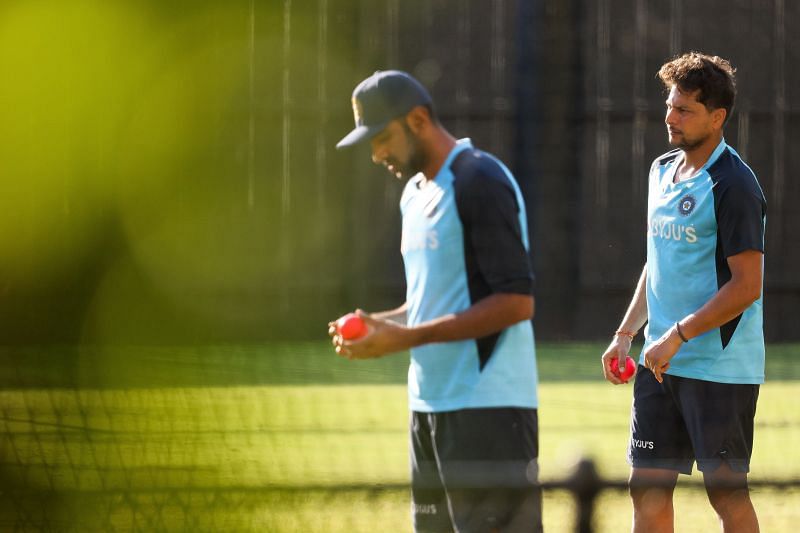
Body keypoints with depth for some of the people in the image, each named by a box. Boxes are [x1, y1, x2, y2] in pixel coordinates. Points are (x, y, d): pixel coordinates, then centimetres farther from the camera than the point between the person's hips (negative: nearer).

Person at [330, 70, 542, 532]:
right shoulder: (416, 193, 17)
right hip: (430, 403, 9)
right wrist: (378, 323, 5)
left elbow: (517, 301, -18)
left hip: (488, 407, -9)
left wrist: (408, 337, -20)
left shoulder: (481, 182, -12)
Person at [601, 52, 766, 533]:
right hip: (662, 363, 8)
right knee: (649, 489, 5)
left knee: (728, 494, -1)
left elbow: (747, 286, -18)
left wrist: (677, 337, -19)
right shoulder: (663, 171, 12)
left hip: (720, 366, -8)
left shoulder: (733, 185, -14)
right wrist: (626, 334, 14)